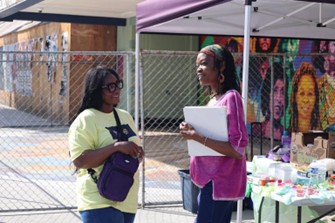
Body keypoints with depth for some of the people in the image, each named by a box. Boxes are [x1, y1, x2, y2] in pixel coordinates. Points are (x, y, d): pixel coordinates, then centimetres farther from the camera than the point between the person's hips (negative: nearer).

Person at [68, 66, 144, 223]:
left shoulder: (125, 116, 12)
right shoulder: (85, 120, -12)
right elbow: (79, 161, -20)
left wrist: (137, 152, 0)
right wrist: (116, 146, -27)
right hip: (101, 202, -8)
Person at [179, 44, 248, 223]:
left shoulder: (230, 97, -15)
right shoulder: (214, 99, 13)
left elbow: (238, 149, -20)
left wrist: (198, 138, -22)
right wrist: (192, 133, 3)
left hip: (219, 182, -9)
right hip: (213, 181, 9)